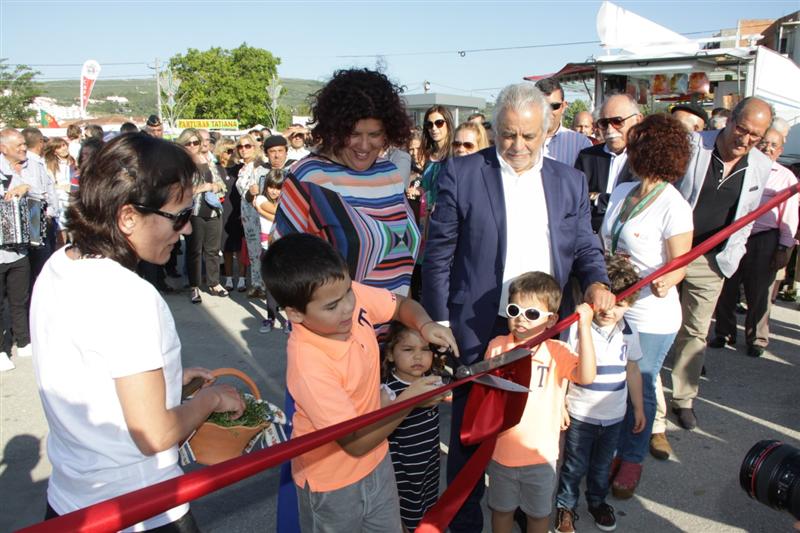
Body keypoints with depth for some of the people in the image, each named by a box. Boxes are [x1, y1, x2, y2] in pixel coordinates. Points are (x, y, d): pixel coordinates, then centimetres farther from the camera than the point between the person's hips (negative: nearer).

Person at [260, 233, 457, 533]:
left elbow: (402, 305, 2)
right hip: (333, 484, -6)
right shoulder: (308, 365, -35)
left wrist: (425, 325, -18)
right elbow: (356, 443, -27)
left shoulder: (353, 296, -19)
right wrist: (408, 401, -22)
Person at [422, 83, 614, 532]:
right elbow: (439, 255, -4)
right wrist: (438, 326, -7)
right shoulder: (462, 173, -4)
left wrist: (597, 281, -11)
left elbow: (585, 247, 11)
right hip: (478, 330, -3)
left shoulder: (570, 182, 7)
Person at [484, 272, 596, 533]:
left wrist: (584, 326, -40)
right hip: (502, 450, 2)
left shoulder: (558, 352, -16)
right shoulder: (497, 346, -9)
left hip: (540, 454, -1)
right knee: (501, 510, 23)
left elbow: (586, 376, -35)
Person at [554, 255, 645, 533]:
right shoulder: (577, 328, -17)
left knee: (602, 465, 21)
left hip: (614, 416, 4)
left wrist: (638, 408, 17)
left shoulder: (629, 332, -2)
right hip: (580, 414, -4)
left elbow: (632, 370, 11)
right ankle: (565, 506, 30)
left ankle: (598, 501, 44)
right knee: (575, 465, 8)